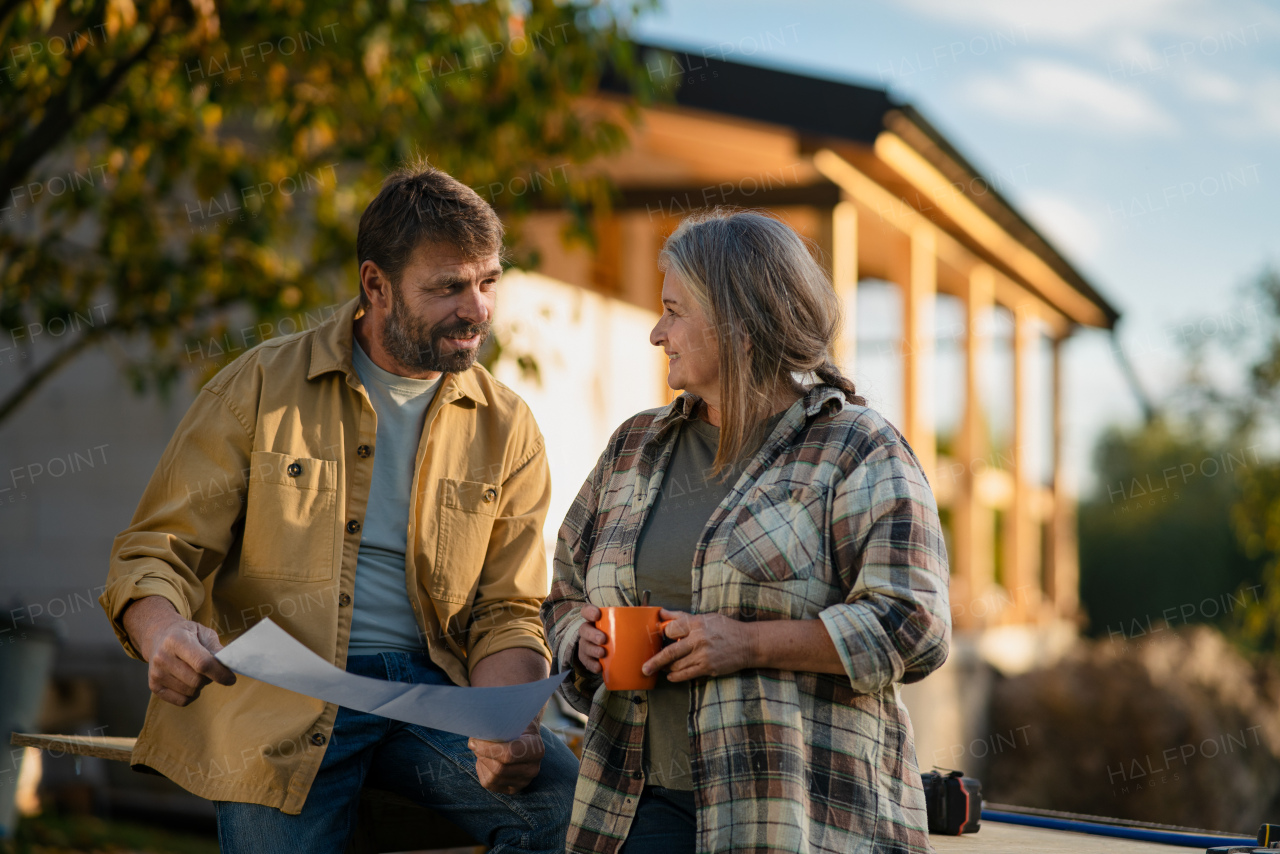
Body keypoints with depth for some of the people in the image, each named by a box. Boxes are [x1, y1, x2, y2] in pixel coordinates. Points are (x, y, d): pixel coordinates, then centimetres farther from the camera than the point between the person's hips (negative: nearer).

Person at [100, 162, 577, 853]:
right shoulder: (260, 387, 3)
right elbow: (157, 551, 1)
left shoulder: (506, 428, 9)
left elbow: (508, 613, 8)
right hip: (278, 700, -1)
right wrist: (164, 633, -23)